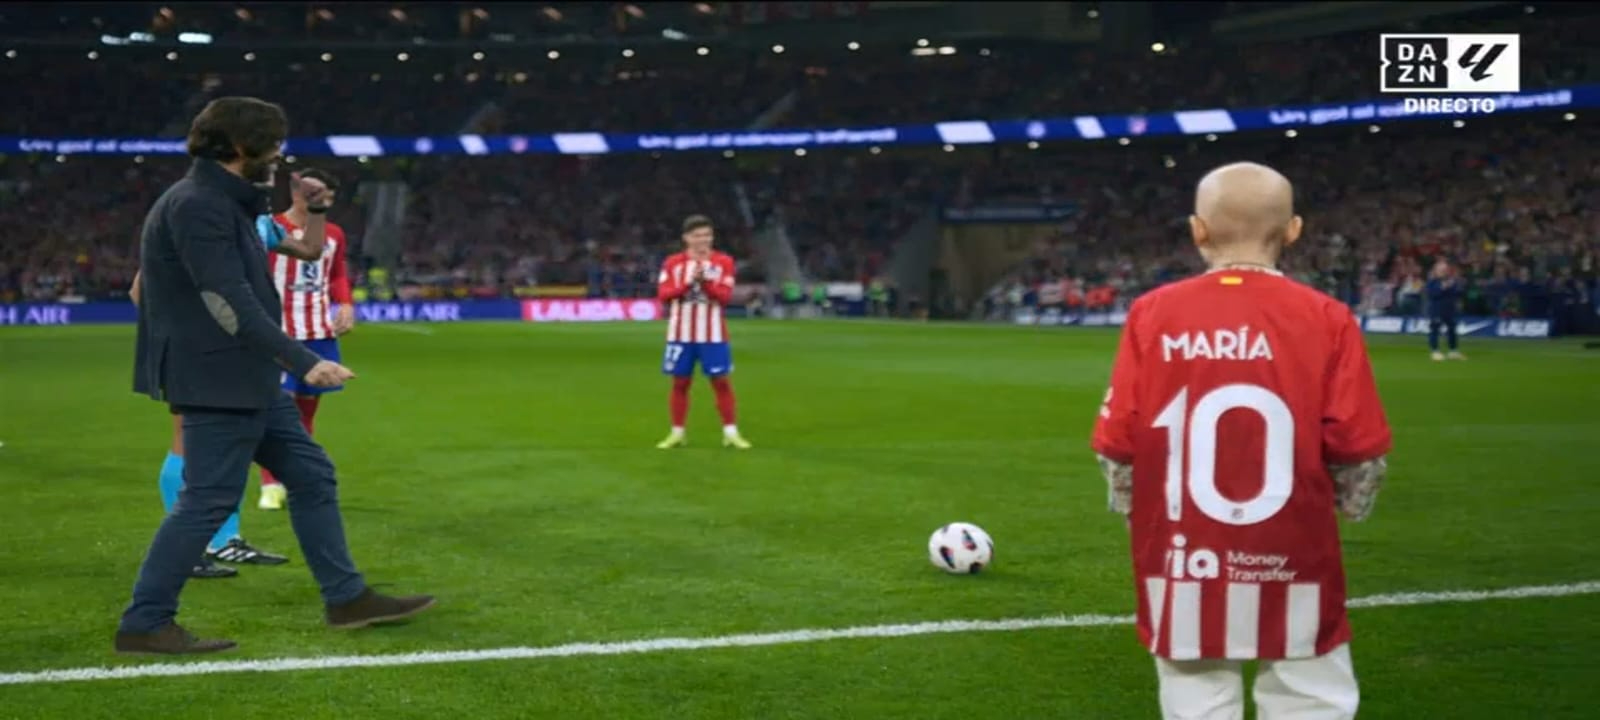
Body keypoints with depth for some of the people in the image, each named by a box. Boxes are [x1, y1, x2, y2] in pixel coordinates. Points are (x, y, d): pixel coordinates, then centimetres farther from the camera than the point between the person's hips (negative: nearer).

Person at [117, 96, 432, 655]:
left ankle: (346, 598, 19)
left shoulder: (223, 202, 15)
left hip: (249, 380, 11)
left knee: (311, 475, 12)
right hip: (216, 382, -11)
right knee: (209, 499, -6)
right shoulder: (196, 206, -18)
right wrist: (303, 362, -30)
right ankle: (143, 625, 4)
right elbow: (230, 301, -26)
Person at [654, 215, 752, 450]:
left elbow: (725, 296, -8)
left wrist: (706, 281, -22)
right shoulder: (673, 263, 3)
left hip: (713, 334, -1)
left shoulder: (723, 262, 0)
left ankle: (730, 432, 3)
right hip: (681, 333, 1)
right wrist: (688, 282, -20)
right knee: (680, 382, 5)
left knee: (721, 381, -2)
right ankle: (677, 433, 14)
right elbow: (663, 294, -7)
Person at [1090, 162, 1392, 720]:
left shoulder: (1152, 315, -4)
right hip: (1293, 562, -1)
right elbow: (1360, 455, -6)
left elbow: (1118, 447, -1)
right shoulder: (1325, 319, -7)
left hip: (1182, 562, 2)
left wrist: (1133, 510, 17)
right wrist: (1349, 504, 14)